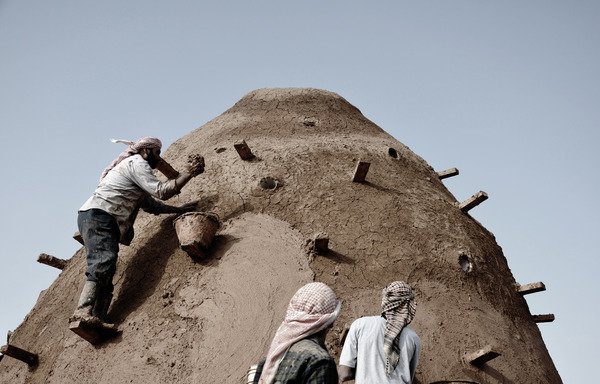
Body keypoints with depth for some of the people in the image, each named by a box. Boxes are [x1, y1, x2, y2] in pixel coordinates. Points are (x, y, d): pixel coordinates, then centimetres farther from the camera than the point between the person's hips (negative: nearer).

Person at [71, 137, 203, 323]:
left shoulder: (134, 165, 32)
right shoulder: (137, 162, 0)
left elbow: (151, 204, 35)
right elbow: (160, 191, -10)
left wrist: (180, 209, 34)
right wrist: (189, 174, -4)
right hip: (97, 216, -11)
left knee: (106, 275, -1)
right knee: (103, 261, -28)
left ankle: (98, 318, -10)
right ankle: (83, 312, -41)